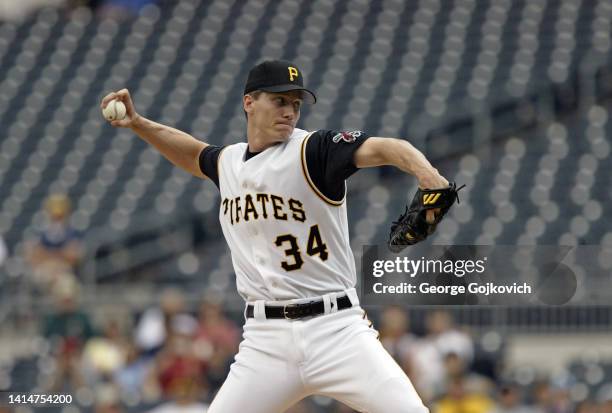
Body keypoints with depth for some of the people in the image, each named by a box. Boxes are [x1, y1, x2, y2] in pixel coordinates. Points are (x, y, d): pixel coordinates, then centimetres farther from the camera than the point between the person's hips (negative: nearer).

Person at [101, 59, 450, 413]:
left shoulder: (313, 150, -6)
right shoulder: (228, 162, 12)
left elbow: (382, 148, -22)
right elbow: (194, 153, 36)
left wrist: (426, 173, -42)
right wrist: (137, 123, 25)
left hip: (335, 328, -4)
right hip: (266, 340, 4)